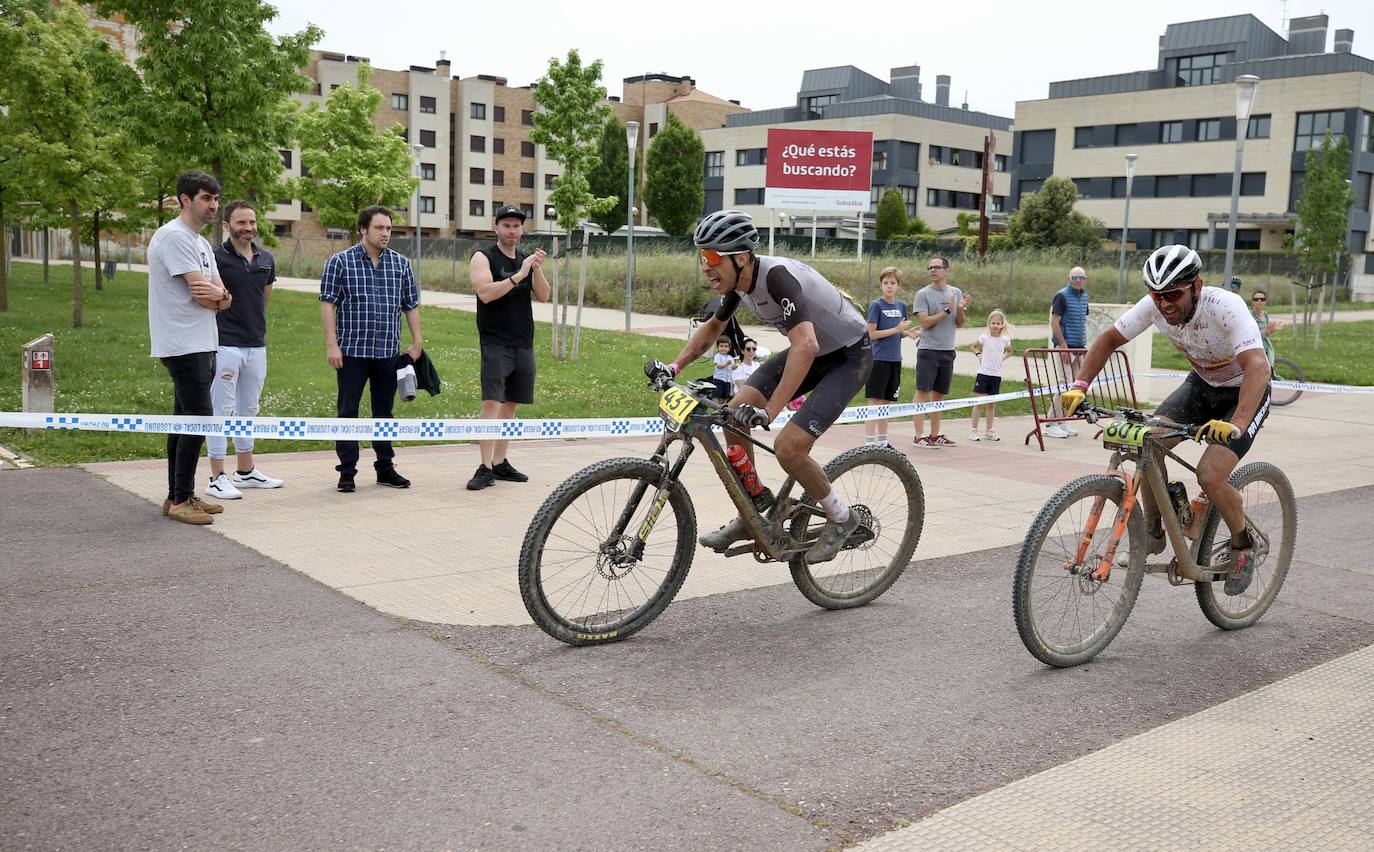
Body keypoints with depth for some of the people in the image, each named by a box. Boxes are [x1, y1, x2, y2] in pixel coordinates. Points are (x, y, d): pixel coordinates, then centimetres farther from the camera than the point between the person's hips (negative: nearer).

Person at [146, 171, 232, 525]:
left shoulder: (202, 243, 18)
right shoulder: (174, 237, -13)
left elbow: (221, 299, 11)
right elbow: (203, 298, -19)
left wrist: (220, 295, -12)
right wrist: (218, 296, 2)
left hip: (202, 345, 10)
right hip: (183, 345, -10)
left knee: (186, 421, 12)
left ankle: (178, 496, 18)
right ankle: (181, 500, -5)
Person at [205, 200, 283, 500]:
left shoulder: (266, 259, 9)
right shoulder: (216, 257, -9)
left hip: (257, 345, 6)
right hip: (225, 345, -6)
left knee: (248, 409, 15)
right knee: (221, 410, -2)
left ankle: (246, 471, 26)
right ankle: (217, 478, 4)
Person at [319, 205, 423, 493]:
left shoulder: (401, 264, 9)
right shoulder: (340, 261, -1)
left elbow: (411, 305, 12)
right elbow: (328, 304, -4)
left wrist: (417, 342, 7)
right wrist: (331, 344, -10)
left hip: (389, 352, 3)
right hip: (352, 351, -3)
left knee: (384, 411, 11)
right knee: (348, 411, 1)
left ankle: (385, 468, 20)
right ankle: (347, 472, 8)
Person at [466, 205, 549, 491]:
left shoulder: (528, 260, 14)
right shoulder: (483, 258, -2)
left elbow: (543, 296, 3)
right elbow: (486, 292, -18)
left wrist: (537, 270, -13)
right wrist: (519, 275, -21)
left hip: (523, 343, 6)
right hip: (495, 342, -6)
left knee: (510, 403, 10)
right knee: (491, 401, -14)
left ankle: (500, 462, 19)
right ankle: (485, 468, -15)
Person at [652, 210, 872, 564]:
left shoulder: (777, 275, -32)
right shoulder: (738, 279, -6)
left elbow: (805, 346, -44)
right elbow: (713, 327, 14)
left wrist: (770, 410, -49)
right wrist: (674, 366, 2)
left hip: (849, 355, -8)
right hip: (811, 349, 8)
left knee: (788, 447, -20)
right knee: (734, 413, -5)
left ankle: (841, 518, 6)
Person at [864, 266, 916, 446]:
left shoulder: (901, 305, 9)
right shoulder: (877, 305, -8)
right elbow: (871, 334, -13)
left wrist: (908, 333, -4)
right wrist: (896, 329, -16)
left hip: (895, 359, 6)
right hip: (879, 359, -6)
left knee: (886, 402, 12)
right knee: (874, 401, -4)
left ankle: (882, 442, 19)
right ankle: (869, 442, -1)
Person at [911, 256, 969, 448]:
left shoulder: (956, 292, 10)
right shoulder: (923, 294, -5)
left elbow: (959, 324, 10)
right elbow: (925, 321, -14)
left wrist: (960, 309, -9)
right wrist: (947, 311, -17)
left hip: (948, 350, 5)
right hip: (928, 350, -5)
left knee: (939, 394, 11)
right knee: (923, 392, -8)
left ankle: (935, 435, 18)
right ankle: (919, 436, -7)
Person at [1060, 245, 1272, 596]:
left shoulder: (1226, 307, -35)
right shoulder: (1154, 305, -20)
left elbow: (1258, 367, -46)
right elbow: (1108, 340, -9)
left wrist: (1235, 425, -61)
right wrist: (1079, 386, -24)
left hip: (1245, 392, -5)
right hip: (1201, 383, 5)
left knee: (1210, 476, -21)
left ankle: (1243, 546, 8)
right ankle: (1153, 533, 5)